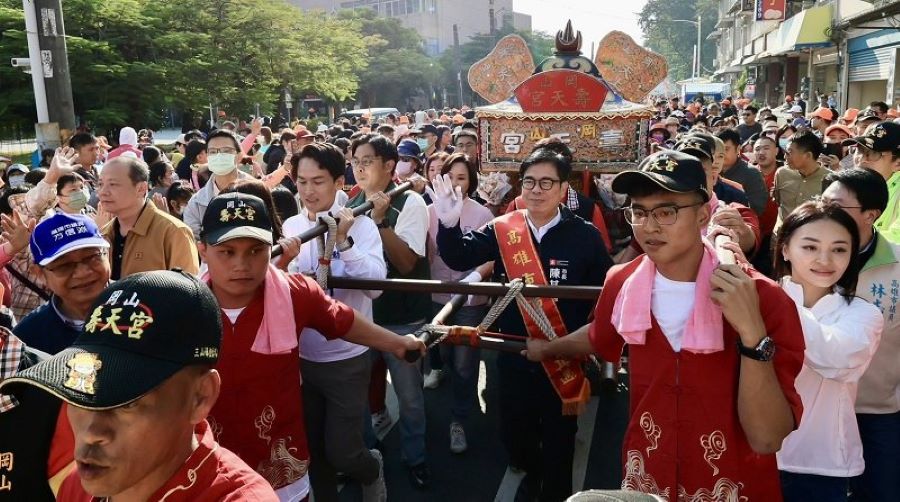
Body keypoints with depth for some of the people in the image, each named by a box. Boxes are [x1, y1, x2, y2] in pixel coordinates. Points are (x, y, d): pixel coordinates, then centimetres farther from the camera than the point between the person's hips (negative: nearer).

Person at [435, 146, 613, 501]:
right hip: (514, 355, 3)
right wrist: (449, 223, -26)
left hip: (564, 359, -2)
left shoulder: (585, 236, -8)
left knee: (558, 442, 12)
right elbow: (459, 258, -8)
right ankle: (531, 472, 51)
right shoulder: (502, 229, -2)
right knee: (514, 433, 19)